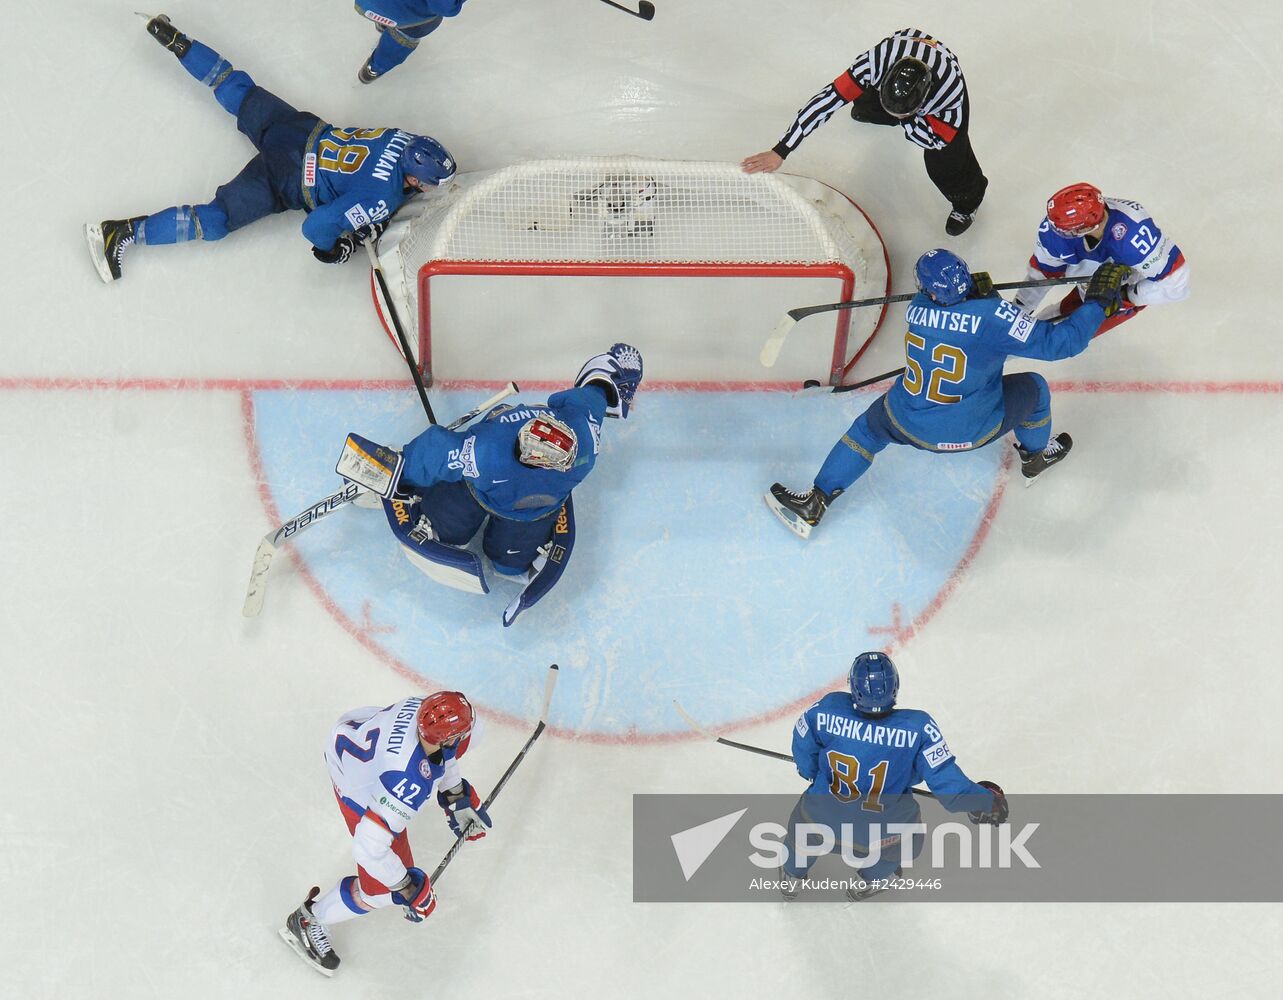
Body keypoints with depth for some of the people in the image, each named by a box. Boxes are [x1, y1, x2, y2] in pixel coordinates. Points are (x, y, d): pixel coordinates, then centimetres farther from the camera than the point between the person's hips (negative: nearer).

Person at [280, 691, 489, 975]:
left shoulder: (431, 712, -28)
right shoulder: (409, 782, -46)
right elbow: (368, 847, -39)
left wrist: (457, 800, 6)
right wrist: (409, 889, -28)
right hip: (358, 790, -7)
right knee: (382, 887, -1)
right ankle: (307, 921, 22)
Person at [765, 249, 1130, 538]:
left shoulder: (917, 308, -7)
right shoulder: (994, 315, -22)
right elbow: (1057, 342, -20)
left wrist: (980, 296, 5)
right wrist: (1098, 301, -11)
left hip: (909, 426, 3)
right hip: (973, 431, -2)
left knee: (868, 428, 31)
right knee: (1033, 387, 22)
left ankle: (813, 505, 26)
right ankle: (1037, 457, 49)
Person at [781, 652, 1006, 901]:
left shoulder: (827, 709, -22)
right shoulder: (918, 727, -29)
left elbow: (803, 748, -1)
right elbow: (945, 780, -23)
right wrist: (985, 800, -3)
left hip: (820, 818, 1)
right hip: (880, 833, -1)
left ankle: (792, 876, 61)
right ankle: (869, 882, 53)